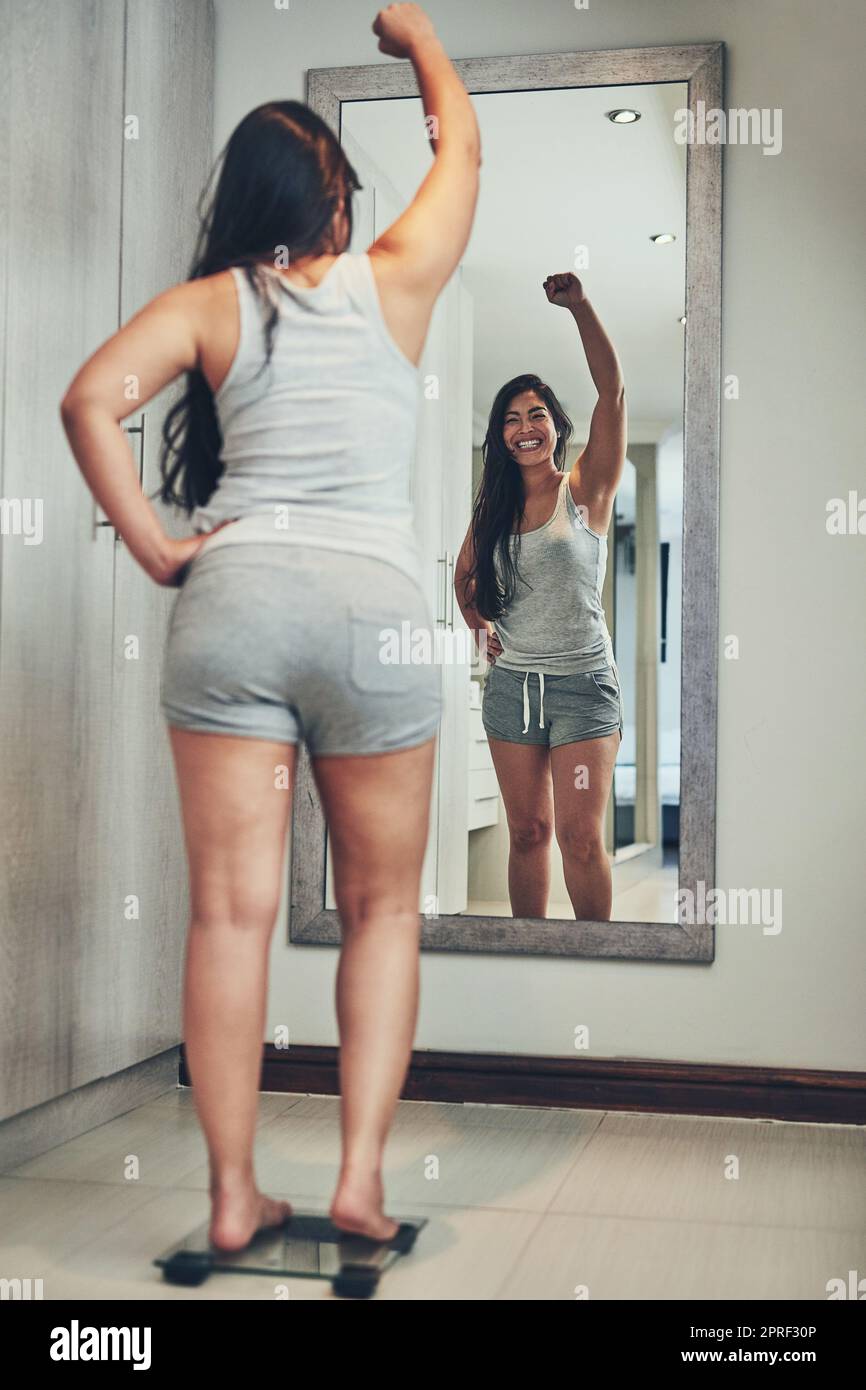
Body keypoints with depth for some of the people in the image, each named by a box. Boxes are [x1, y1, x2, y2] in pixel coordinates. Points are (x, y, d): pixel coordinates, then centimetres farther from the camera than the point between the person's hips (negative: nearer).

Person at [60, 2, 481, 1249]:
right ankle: (361, 1178, 6)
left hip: (230, 595, 1)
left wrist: (157, 551, 0)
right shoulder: (394, 282, 9)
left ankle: (232, 1195, 9)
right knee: (382, 907, 11)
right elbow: (462, 141, 26)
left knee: (231, 908, 3)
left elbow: (91, 400, -6)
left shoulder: (210, 302, 10)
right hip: (373, 599, -1)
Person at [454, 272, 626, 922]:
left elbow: (613, 390, -15)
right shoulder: (494, 510, 9)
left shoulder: (586, 491, -3)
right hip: (512, 684, 4)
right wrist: (480, 625, 11)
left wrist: (579, 306, -22)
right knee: (528, 832, 8)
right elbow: (465, 573, 27)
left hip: (583, 682, -4)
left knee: (581, 837, -7)